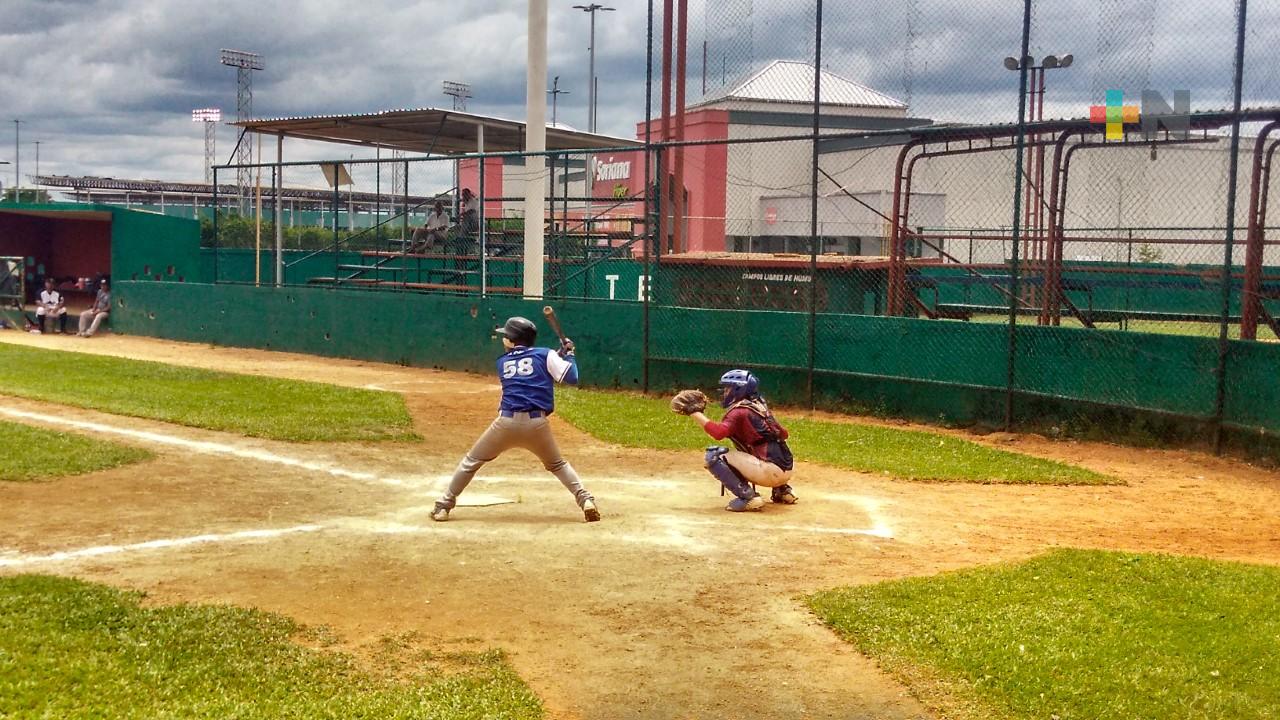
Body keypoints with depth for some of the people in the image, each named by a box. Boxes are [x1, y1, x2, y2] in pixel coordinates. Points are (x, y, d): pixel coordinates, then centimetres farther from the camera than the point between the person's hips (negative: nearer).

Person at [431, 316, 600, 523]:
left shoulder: (502, 362, 16)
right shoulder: (545, 355, 8)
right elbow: (571, 377, 1)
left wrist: (556, 356, 26)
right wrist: (568, 355, 18)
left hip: (507, 422, 0)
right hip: (537, 423, 0)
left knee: (471, 461, 17)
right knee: (557, 464, 24)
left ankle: (443, 506, 15)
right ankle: (585, 500, 7)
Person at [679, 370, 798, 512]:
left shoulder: (739, 411, -6)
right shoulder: (759, 407, 18)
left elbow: (719, 432, -23)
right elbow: (783, 433, 22)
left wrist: (695, 414, -18)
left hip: (770, 472, -9)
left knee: (714, 456, -7)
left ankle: (747, 496, -14)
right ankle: (782, 490, 24)